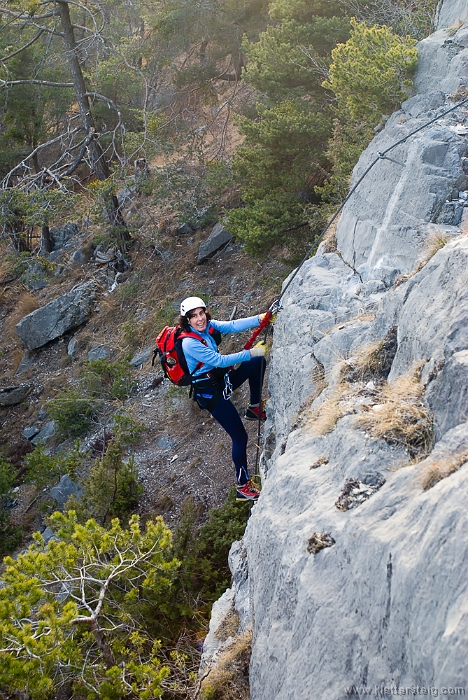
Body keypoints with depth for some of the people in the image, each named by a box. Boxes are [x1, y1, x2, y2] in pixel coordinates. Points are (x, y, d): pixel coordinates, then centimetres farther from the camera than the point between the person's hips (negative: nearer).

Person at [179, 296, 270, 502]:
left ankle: (254, 408, 17)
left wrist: (260, 319, -26)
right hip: (210, 392, -8)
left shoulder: (208, 326, -2)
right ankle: (243, 487, 6)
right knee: (239, 437, -5)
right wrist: (250, 352, -27)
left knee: (258, 362, 6)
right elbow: (220, 361, -26)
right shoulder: (189, 343, -25)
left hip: (222, 378, 8)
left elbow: (233, 325, -12)